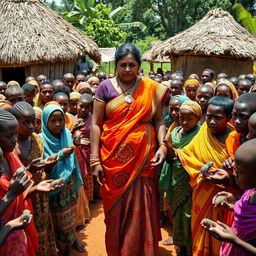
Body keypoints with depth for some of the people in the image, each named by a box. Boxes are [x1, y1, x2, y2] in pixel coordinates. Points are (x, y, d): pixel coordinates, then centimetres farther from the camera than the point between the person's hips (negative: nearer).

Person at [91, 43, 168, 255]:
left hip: (143, 158, 1)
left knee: (141, 209, 6)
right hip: (114, 158, 0)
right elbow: (96, 124, -1)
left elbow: (159, 120, 5)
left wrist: (162, 145, -11)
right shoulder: (105, 88, 0)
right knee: (116, 209, 11)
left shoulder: (151, 88, 3)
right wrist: (95, 160, -5)